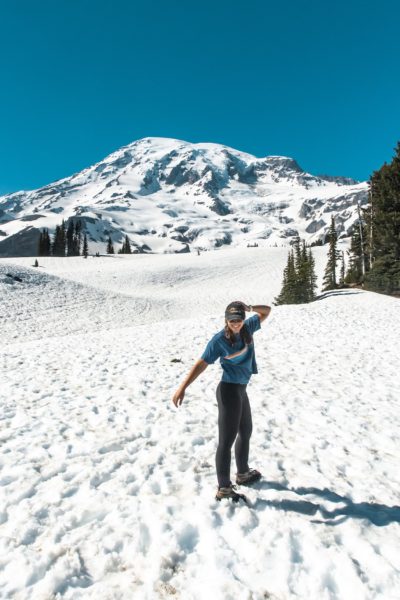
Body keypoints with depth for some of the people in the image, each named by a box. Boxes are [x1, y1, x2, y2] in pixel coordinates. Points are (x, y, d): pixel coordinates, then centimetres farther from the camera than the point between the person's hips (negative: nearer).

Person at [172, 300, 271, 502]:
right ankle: (224, 489, 11)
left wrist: (249, 308, -10)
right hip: (229, 391, -9)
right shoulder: (219, 339, -19)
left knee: (245, 432, 24)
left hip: (240, 390, 9)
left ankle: (243, 473, 44)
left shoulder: (247, 328, -1)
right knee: (227, 440, -2)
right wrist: (182, 387, -27)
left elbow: (266, 311, 10)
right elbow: (202, 363, -21)